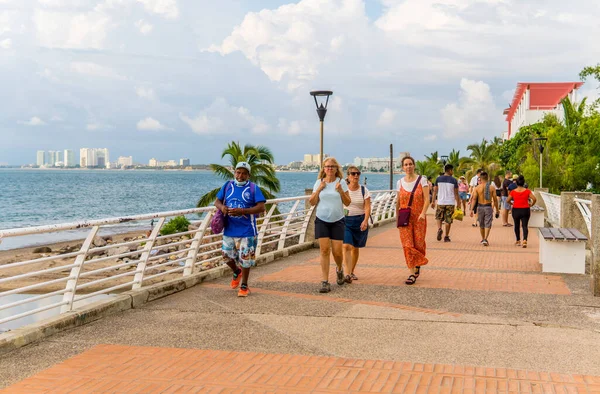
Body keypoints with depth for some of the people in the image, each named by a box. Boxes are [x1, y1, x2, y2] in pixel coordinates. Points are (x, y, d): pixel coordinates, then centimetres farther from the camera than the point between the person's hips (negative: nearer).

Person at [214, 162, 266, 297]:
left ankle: (244, 286, 20)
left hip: (246, 231, -4)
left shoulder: (253, 188, -7)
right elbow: (217, 201, 12)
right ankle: (236, 272, 44)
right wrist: (222, 207, -13)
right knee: (227, 256, 13)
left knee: (245, 259, 3)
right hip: (229, 230, 4)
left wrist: (242, 211, -25)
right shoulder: (228, 185, 6)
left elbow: (261, 207, -14)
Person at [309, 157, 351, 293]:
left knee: (337, 251, -1)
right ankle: (325, 282, -3)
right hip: (322, 221, 1)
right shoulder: (319, 183, 4)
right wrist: (319, 189, -10)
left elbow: (348, 203, -1)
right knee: (324, 250, -6)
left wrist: (341, 191, -15)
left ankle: (339, 269, 33)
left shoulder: (341, 183, 1)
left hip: (337, 221, 0)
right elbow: (312, 202, 2)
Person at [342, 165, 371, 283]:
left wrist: (365, 221, -20)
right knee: (347, 246, -15)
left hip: (360, 221, 2)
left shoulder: (364, 190, 1)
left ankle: (352, 272, 28)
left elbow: (367, 207, -6)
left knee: (355, 248, 11)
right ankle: (347, 274, -21)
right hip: (345, 220, -2)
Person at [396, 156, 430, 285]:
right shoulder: (400, 182, 8)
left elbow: (427, 199, -7)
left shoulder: (422, 180, -1)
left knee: (419, 244, 2)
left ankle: (418, 264, 31)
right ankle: (412, 273, -2)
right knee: (407, 245, -5)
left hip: (418, 218, -2)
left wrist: (423, 213, -22)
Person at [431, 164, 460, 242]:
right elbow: (456, 193, -3)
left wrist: (433, 201, 12)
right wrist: (458, 203, 5)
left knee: (439, 217, 18)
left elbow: (435, 191, 4)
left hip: (440, 202, 2)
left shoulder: (438, 179, 2)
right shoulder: (454, 180, -4)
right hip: (450, 203, -1)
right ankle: (446, 237, 8)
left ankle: (439, 229, -9)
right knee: (448, 220, 6)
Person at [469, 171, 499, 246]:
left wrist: (471, 210, -10)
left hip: (480, 207, 1)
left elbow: (474, 199, -9)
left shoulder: (477, 188, -4)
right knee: (487, 225, 0)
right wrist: (497, 209, 9)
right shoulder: (492, 187, -3)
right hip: (488, 207, -1)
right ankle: (485, 239, -18)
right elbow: (495, 200, -1)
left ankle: (483, 239, 31)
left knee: (481, 225, 17)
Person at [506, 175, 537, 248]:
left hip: (516, 210, 1)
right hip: (525, 210, 0)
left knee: (517, 226, 17)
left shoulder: (513, 192, -4)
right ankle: (525, 240, -22)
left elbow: (507, 200, -3)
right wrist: (531, 205, 6)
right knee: (525, 226, -1)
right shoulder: (527, 191, -5)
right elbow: (534, 199, -11)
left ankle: (518, 241, 25)